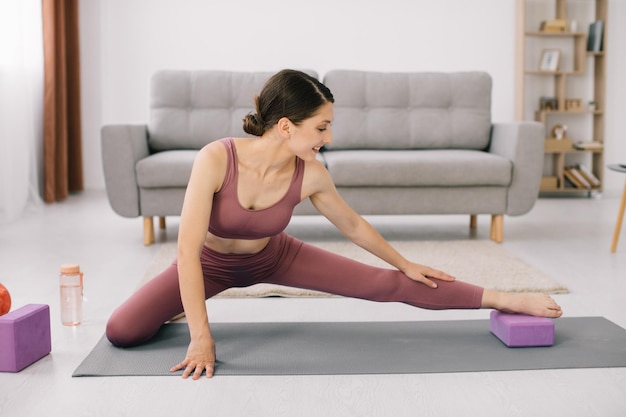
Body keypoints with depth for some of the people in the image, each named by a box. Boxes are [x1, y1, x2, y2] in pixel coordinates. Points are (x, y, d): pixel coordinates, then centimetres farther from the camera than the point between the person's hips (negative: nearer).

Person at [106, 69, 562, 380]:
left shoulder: (310, 174, -25)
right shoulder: (216, 158, -37)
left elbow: (353, 224, -5)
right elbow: (188, 249, -35)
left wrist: (406, 264, 6)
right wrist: (201, 339, -35)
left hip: (275, 258, 1)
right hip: (213, 263, -1)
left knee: (390, 285, -8)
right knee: (122, 331, -16)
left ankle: (506, 300, 4)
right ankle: (188, 303, 16)